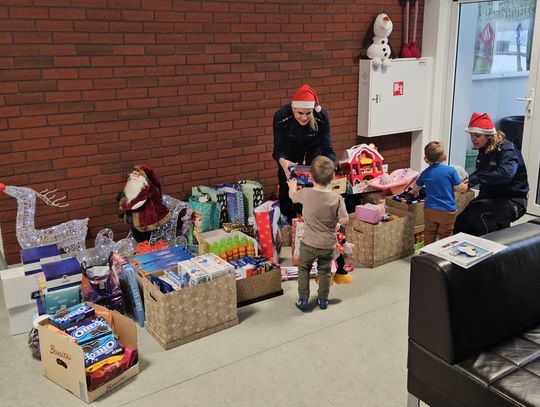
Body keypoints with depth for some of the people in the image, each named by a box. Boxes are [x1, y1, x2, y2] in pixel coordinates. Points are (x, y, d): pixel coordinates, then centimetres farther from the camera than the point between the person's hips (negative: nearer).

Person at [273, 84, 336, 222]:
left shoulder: (322, 117, -36)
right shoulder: (281, 117, -37)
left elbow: (328, 150, -34)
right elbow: (278, 150, -33)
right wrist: (283, 162, -57)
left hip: (314, 145, 0)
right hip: (291, 147, 0)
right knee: (286, 179, -3)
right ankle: (287, 220, 18)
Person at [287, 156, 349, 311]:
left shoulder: (305, 194, -17)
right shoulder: (336, 198, -18)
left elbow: (292, 195, 5)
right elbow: (344, 220, -16)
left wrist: (292, 186, 27)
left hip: (309, 243, -1)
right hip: (328, 244, 1)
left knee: (303, 269, 20)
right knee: (324, 272, 21)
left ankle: (303, 300, 22)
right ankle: (323, 300, 33)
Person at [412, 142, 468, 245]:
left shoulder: (425, 173, 2)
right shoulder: (451, 170, -10)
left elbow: (415, 189, 17)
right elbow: (460, 188, -10)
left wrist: (415, 193, 40)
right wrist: (466, 186, 13)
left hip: (430, 210, 2)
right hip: (448, 211, -2)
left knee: (429, 235, 16)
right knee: (445, 237, 10)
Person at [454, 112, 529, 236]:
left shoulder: (507, 150, -19)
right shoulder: (484, 150, 5)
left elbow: (505, 173, -38)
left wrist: (475, 179, -40)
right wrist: (468, 180, -5)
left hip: (513, 201, -7)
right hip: (490, 197, 8)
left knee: (475, 210, -31)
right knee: (460, 224, -8)